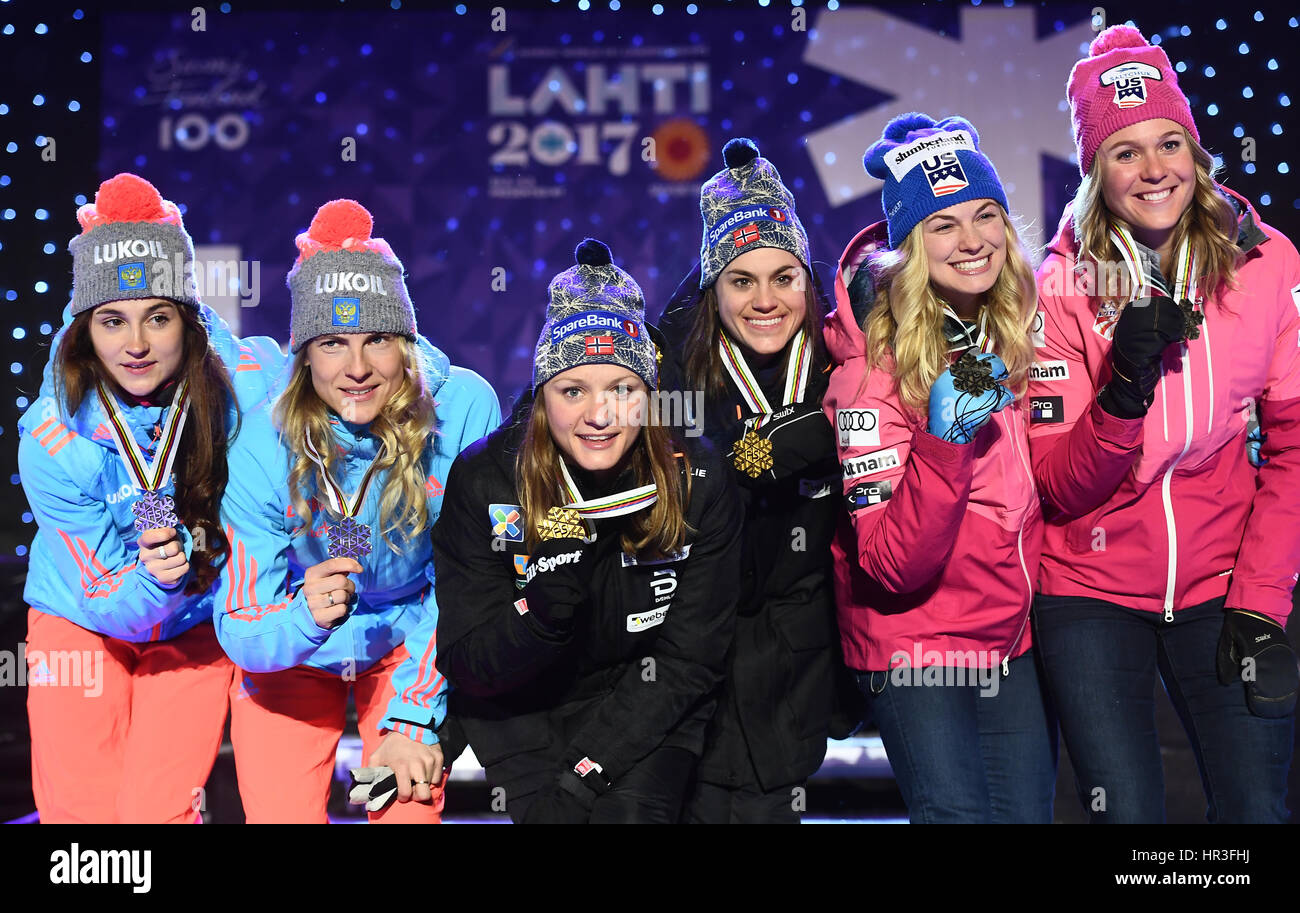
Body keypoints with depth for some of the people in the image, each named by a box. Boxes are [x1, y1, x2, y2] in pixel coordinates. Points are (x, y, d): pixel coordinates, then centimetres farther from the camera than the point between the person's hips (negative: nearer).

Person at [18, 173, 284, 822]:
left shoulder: (243, 388, -24)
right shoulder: (54, 446, -23)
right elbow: (110, 604, -17)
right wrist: (153, 580, -41)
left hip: (195, 627, 0)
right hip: (84, 624, 0)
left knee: (160, 810, -6)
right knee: (79, 812, -1)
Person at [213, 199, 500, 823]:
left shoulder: (464, 408, -26)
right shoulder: (263, 446, -25)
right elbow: (240, 630, -21)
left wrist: (414, 717, -17)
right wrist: (307, 618, -42)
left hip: (410, 647, 0)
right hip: (294, 655, 0)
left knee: (410, 811, -10)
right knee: (279, 817, -4)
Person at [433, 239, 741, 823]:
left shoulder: (697, 484, -13)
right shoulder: (483, 481, -14)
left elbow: (689, 661, -8)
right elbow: (467, 668, -13)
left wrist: (588, 768, -16)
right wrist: (550, 594, -32)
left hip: (648, 709, 0)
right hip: (522, 711, 0)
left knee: (630, 811, -23)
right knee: (552, 811, -21)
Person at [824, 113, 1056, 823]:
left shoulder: (1021, 330, -2)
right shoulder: (874, 365, -19)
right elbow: (893, 566, -24)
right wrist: (943, 442, -35)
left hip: (1017, 637, 5)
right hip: (914, 647, -5)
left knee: (1029, 811, 9)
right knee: (957, 810, -13)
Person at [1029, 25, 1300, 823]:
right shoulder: (1065, 285, -9)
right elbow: (1061, 489, -13)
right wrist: (1124, 388, -29)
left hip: (1222, 582, 2)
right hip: (1092, 589, -1)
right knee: (1128, 815, -1)